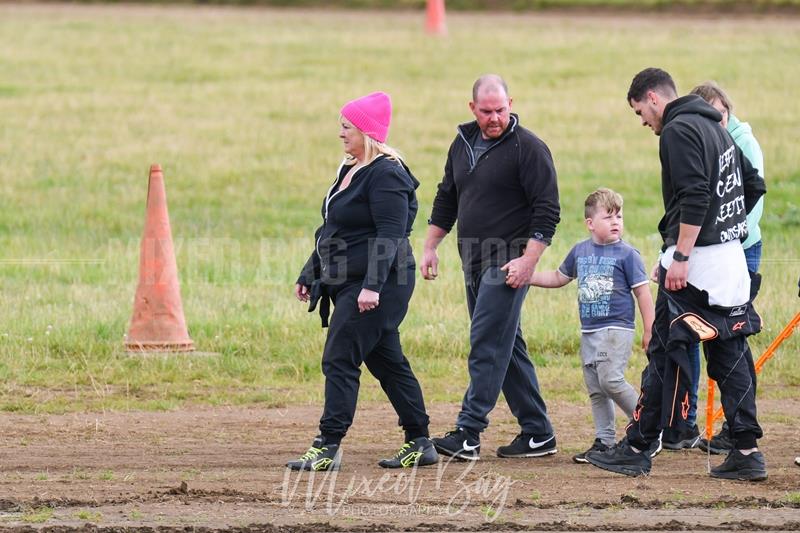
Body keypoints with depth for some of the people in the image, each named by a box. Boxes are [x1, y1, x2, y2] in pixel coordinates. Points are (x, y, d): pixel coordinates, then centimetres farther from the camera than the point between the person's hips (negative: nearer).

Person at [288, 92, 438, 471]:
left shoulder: (386, 175, -14)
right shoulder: (350, 171, 16)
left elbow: (389, 235, -22)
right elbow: (332, 232, 23)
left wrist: (373, 285, -29)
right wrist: (309, 275, 23)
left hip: (379, 285, -10)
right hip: (346, 283, 10)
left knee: (339, 360, -12)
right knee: (386, 362, 13)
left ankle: (328, 447, -12)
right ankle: (420, 444, 19)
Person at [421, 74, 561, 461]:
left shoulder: (528, 148, -9)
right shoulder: (463, 144, 13)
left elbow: (547, 211, -12)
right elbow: (446, 199, 23)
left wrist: (528, 261, -20)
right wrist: (430, 248, 17)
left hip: (508, 261, -8)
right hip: (473, 261, 8)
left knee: (487, 345, -12)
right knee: (506, 346, 10)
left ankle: (468, 434, -16)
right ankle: (538, 433, 15)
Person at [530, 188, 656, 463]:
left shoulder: (627, 254, -7)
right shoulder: (580, 251, 9)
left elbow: (643, 293, -5)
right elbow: (559, 278, 25)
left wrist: (649, 331, -7)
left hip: (616, 329, -6)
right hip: (589, 331, 6)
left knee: (611, 380, -18)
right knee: (595, 388, 7)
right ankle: (604, 441, 14)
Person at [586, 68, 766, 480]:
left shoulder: (678, 131, -11)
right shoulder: (715, 129, 18)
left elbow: (694, 198, -22)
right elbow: (754, 186, 21)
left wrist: (680, 256, -23)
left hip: (695, 262, -9)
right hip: (731, 259, 9)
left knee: (666, 353, -4)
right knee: (730, 354, 8)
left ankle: (637, 450, 1)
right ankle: (747, 452, 3)